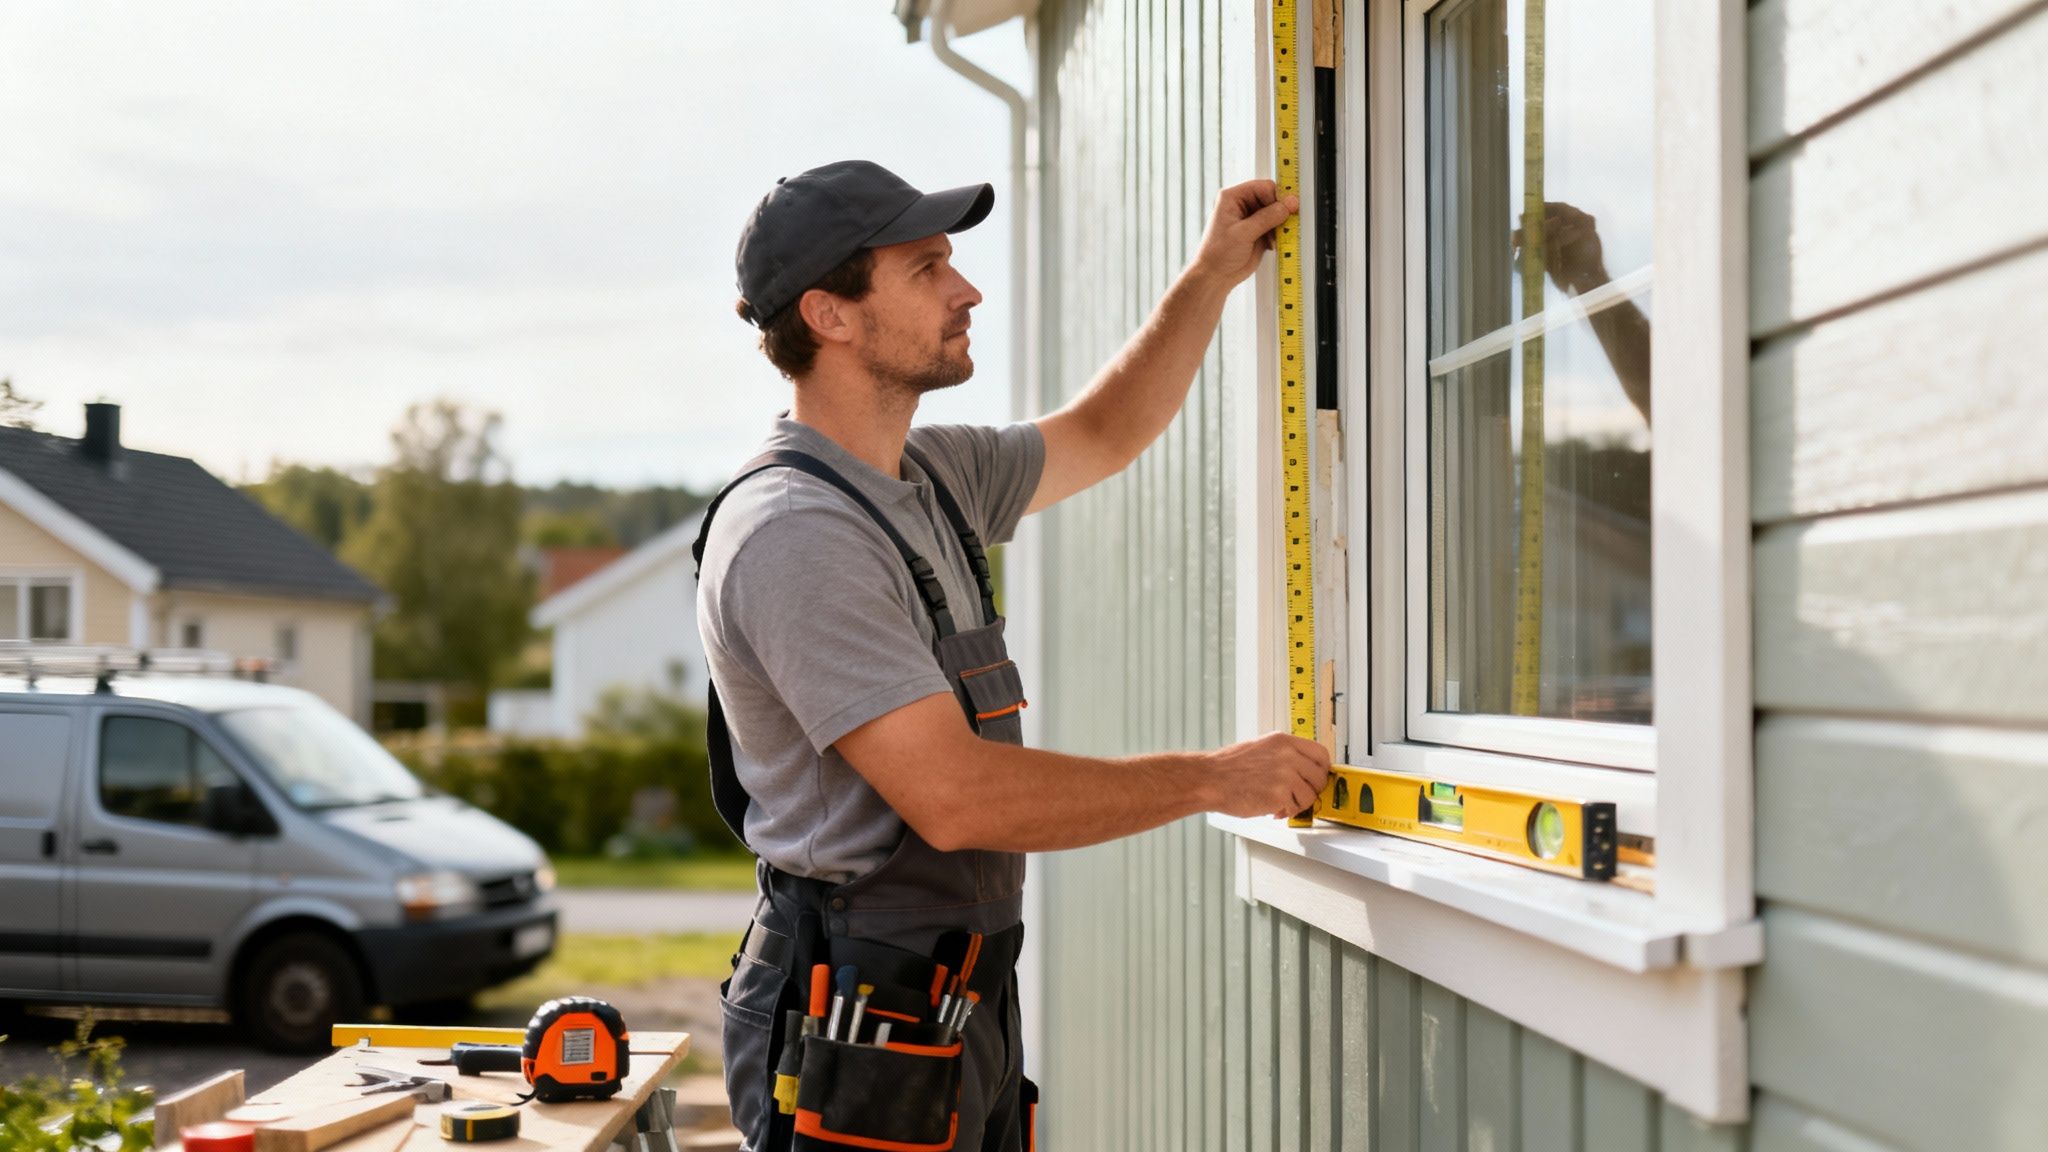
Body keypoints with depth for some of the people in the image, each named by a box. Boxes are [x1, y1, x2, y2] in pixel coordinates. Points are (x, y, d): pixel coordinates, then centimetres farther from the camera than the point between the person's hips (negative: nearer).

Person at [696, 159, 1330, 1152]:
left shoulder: (928, 475, 10)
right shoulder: (793, 534, -20)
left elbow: (1101, 436, 29)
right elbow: (955, 794, -25)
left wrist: (1212, 276, 20)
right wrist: (1213, 780, -16)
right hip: (858, 1028, -9)